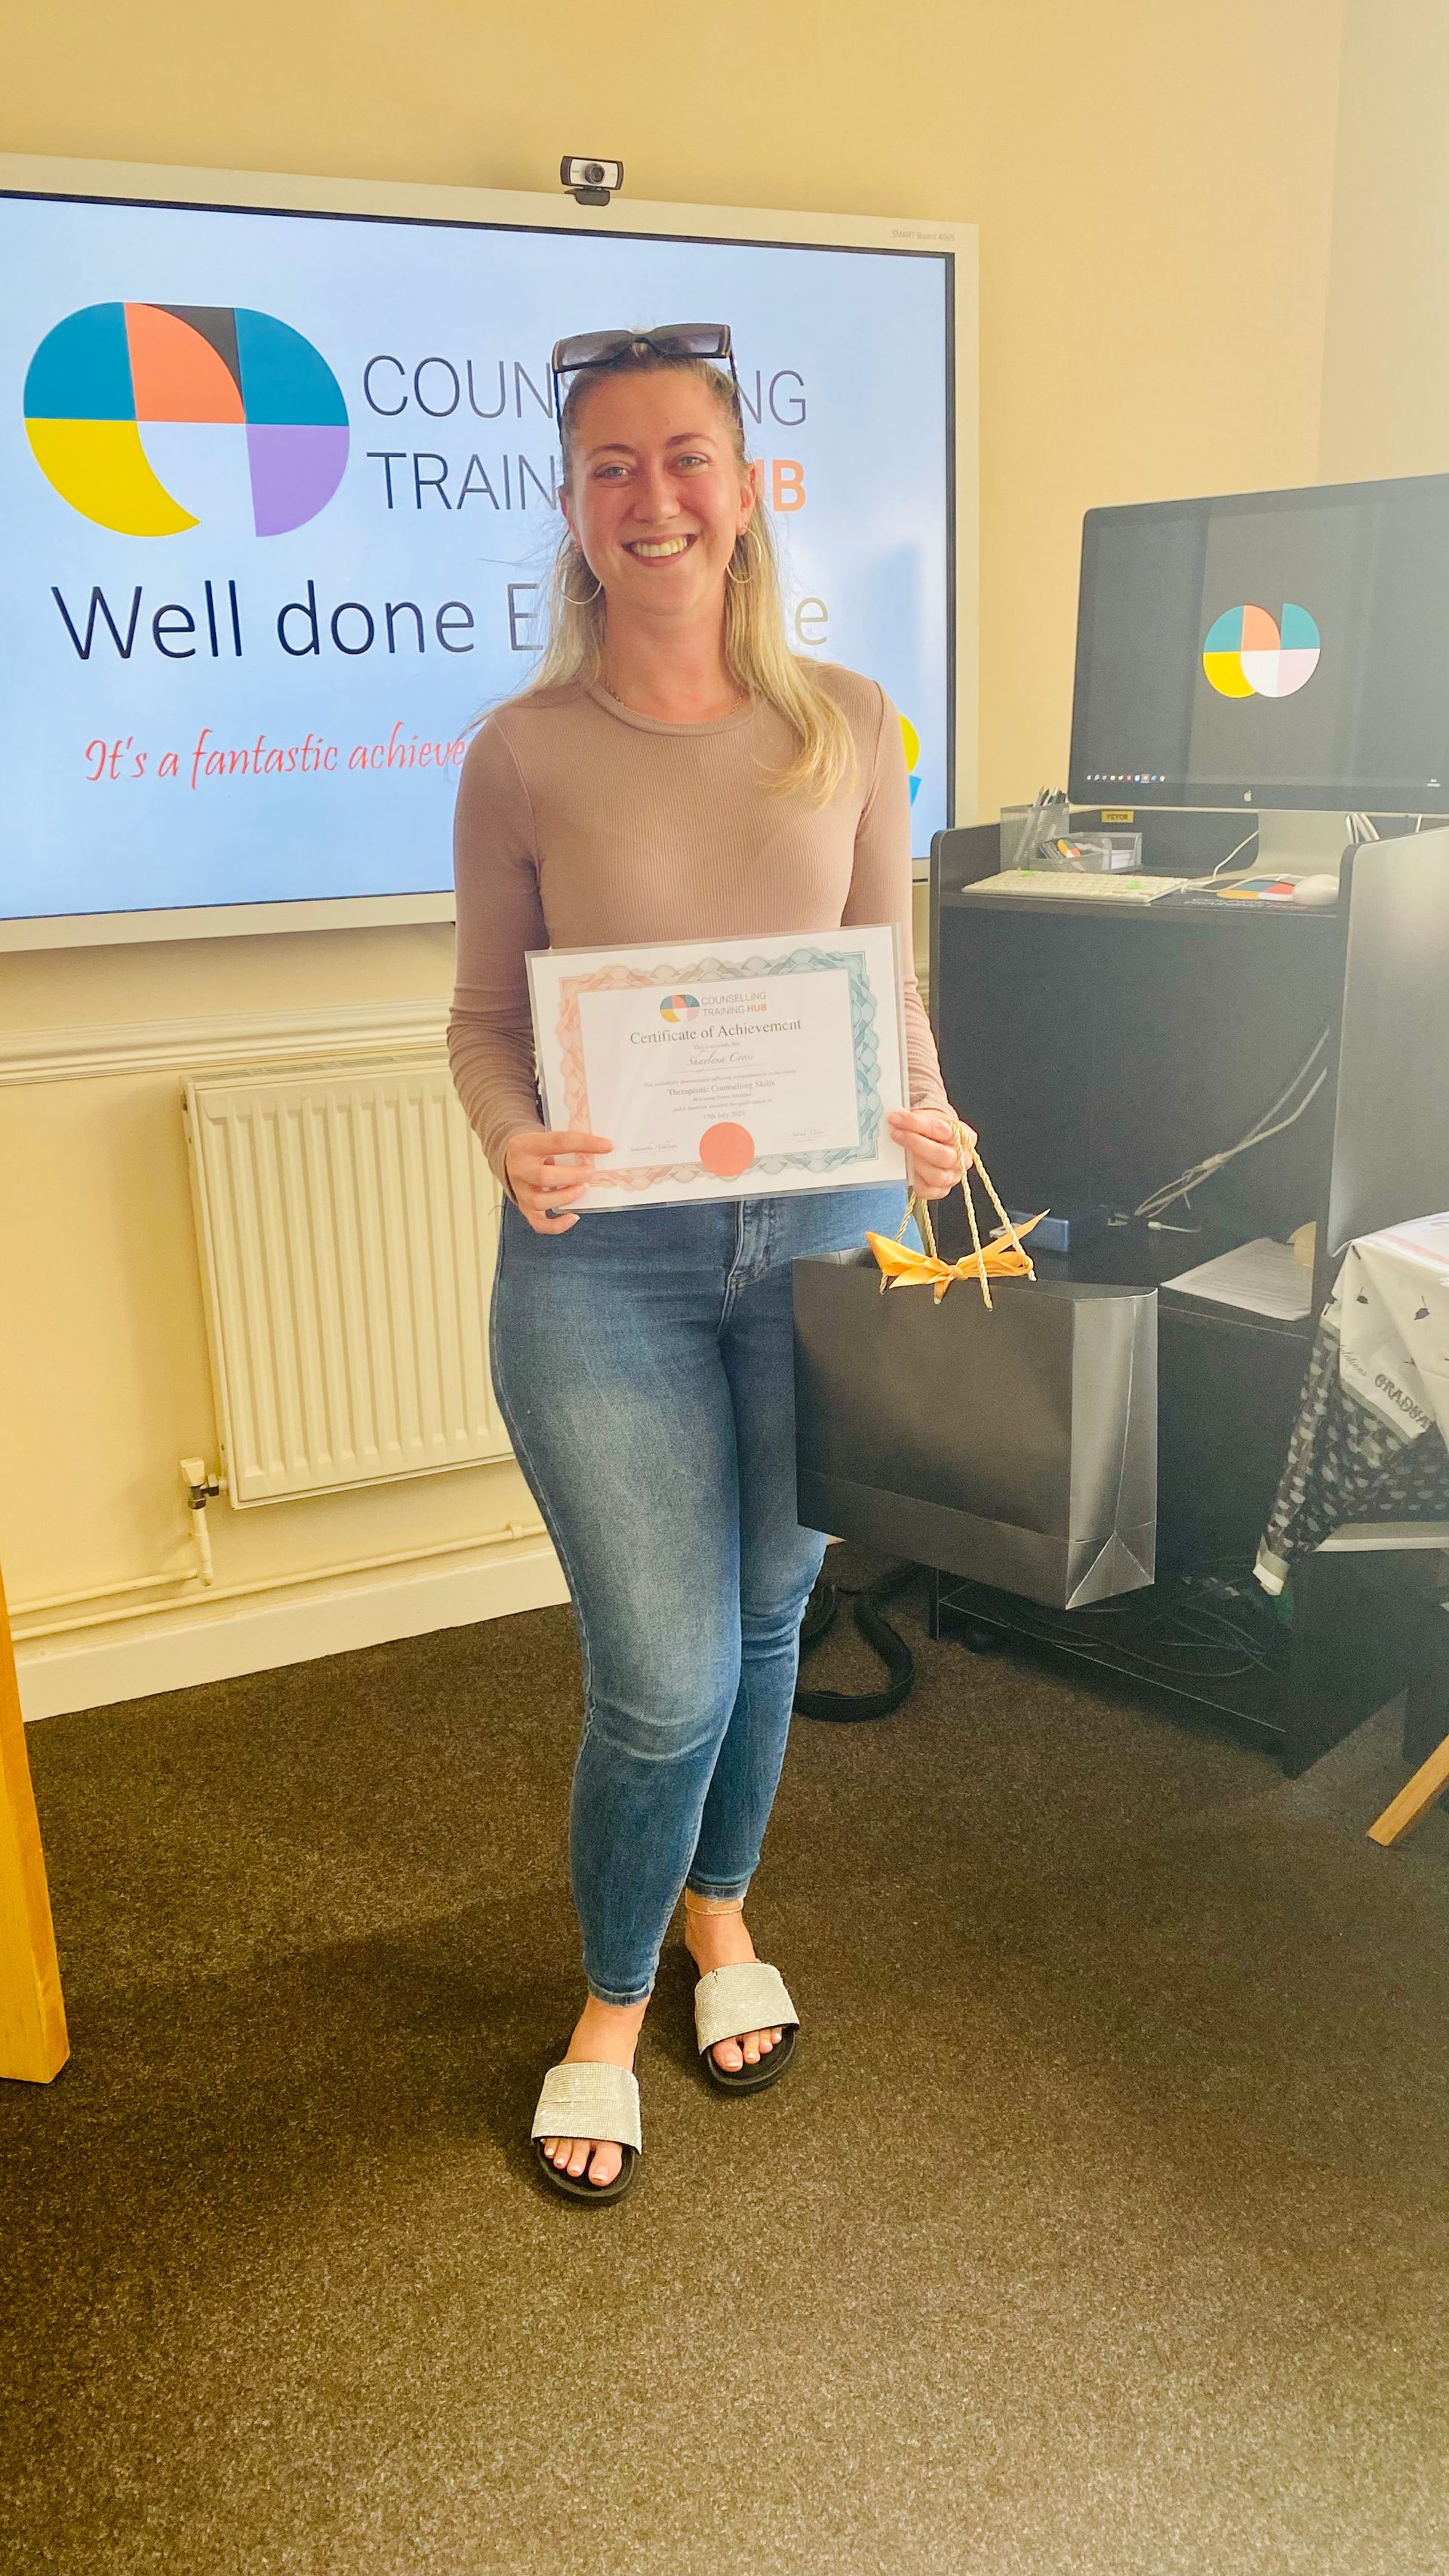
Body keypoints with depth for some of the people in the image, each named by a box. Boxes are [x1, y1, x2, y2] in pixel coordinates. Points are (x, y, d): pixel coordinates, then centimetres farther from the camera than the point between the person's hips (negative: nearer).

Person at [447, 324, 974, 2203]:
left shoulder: (845, 724, 2)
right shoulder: (526, 752, -3)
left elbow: (891, 984, 7)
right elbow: (484, 1013, 2)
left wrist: (924, 1115, -12)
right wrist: (513, 1146, -19)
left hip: (819, 1232, 3)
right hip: (606, 1257, -2)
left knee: (769, 1614, 17)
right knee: (665, 1679, -1)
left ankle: (719, 1909, 45)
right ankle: (608, 2012, 28)